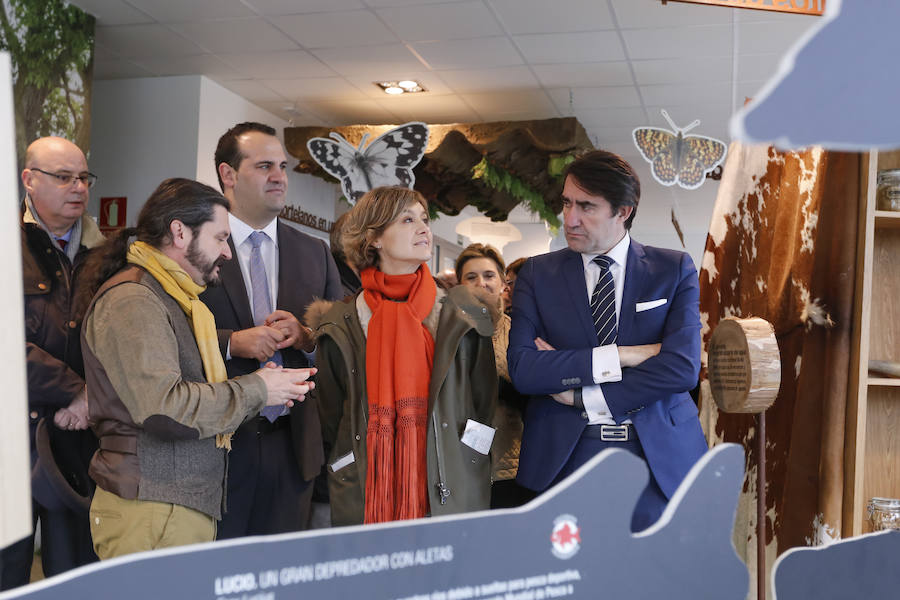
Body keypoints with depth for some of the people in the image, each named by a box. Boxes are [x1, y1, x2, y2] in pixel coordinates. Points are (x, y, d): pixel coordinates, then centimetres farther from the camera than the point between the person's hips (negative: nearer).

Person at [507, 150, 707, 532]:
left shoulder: (674, 270, 3)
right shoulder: (537, 275, 5)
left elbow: (683, 368, -10)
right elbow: (522, 370, -9)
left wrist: (581, 396, -10)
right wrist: (620, 356, -14)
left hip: (660, 457, 0)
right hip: (565, 456, 0)